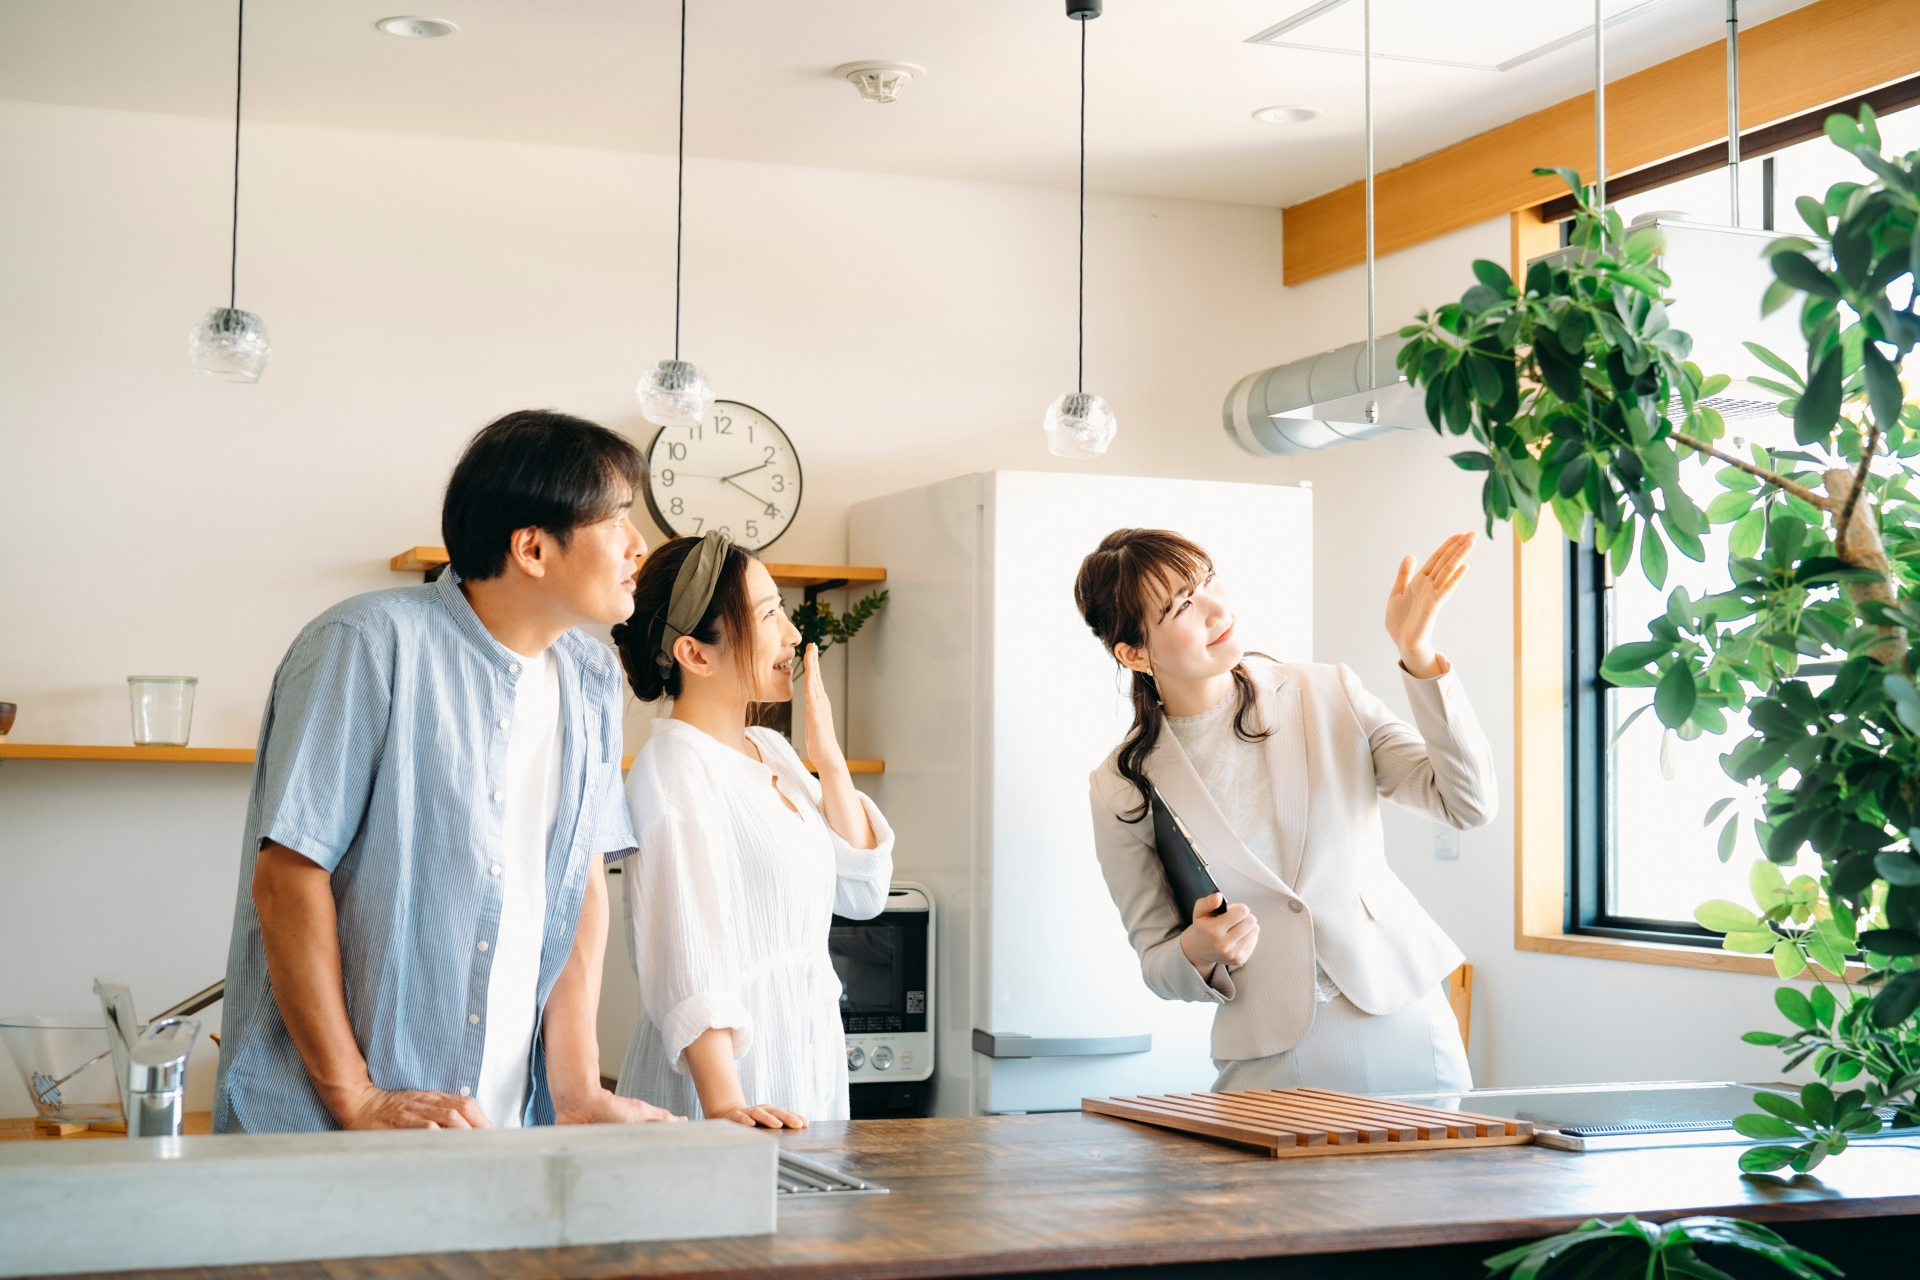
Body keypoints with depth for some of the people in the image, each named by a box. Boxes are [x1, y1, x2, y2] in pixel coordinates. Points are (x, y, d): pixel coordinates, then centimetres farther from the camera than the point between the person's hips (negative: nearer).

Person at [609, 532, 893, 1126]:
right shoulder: (674, 768, -16)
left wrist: (829, 759, 0)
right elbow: (686, 960, -23)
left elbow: (862, 892, 10)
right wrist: (724, 1105, -31)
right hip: (732, 1062, -8)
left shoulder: (771, 751, 12)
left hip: (811, 1052, 8)